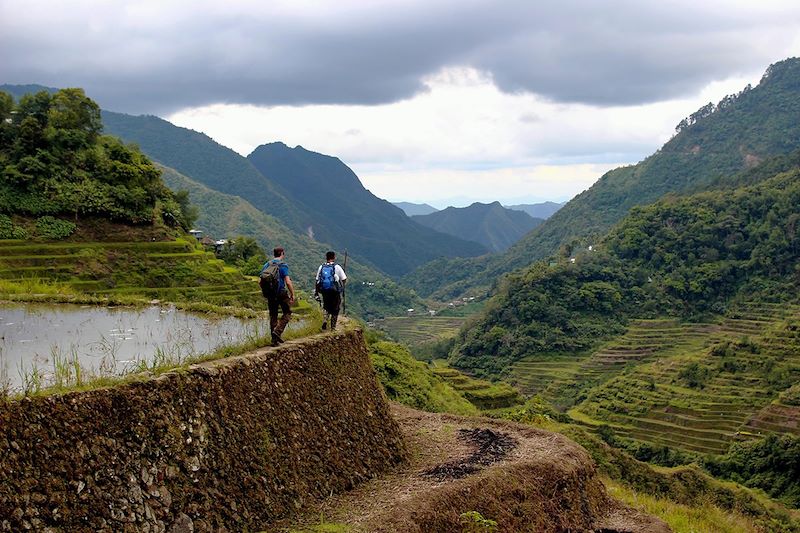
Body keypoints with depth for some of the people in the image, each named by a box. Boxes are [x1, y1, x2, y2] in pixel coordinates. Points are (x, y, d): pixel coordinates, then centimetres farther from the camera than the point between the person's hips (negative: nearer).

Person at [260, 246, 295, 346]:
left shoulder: (266, 265, 9)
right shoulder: (283, 265, -9)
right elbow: (288, 282, -15)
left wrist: (265, 293, 21)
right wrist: (292, 295, -8)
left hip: (270, 295, 5)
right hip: (281, 293, -5)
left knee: (273, 316, 11)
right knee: (287, 313, 10)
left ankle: (274, 340, 11)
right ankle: (277, 331, -8)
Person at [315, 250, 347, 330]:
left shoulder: (321, 267, 1)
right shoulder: (337, 267, -8)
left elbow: (317, 280, 5)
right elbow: (344, 279, -4)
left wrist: (316, 291, 15)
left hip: (324, 291, 3)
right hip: (335, 291, -3)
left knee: (326, 306, 22)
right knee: (335, 309, 12)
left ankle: (325, 320, -1)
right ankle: (333, 326, 16)